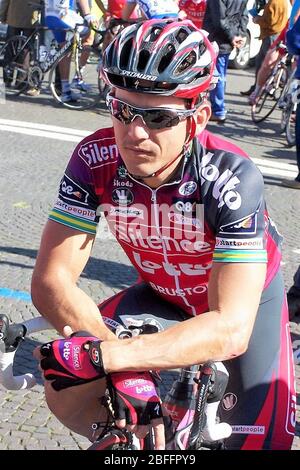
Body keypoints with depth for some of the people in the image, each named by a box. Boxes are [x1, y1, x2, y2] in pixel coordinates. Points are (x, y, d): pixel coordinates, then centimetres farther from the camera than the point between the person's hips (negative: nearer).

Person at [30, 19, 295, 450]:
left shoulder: (232, 179, -36)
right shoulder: (96, 160, -27)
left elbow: (230, 330, -40)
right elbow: (52, 279, -25)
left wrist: (100, 356, -51)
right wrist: (121, 371, -39)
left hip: (246, 300, -2)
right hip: (163, 297, 2)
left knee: (262, 440, -13)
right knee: (65, 391, -18)